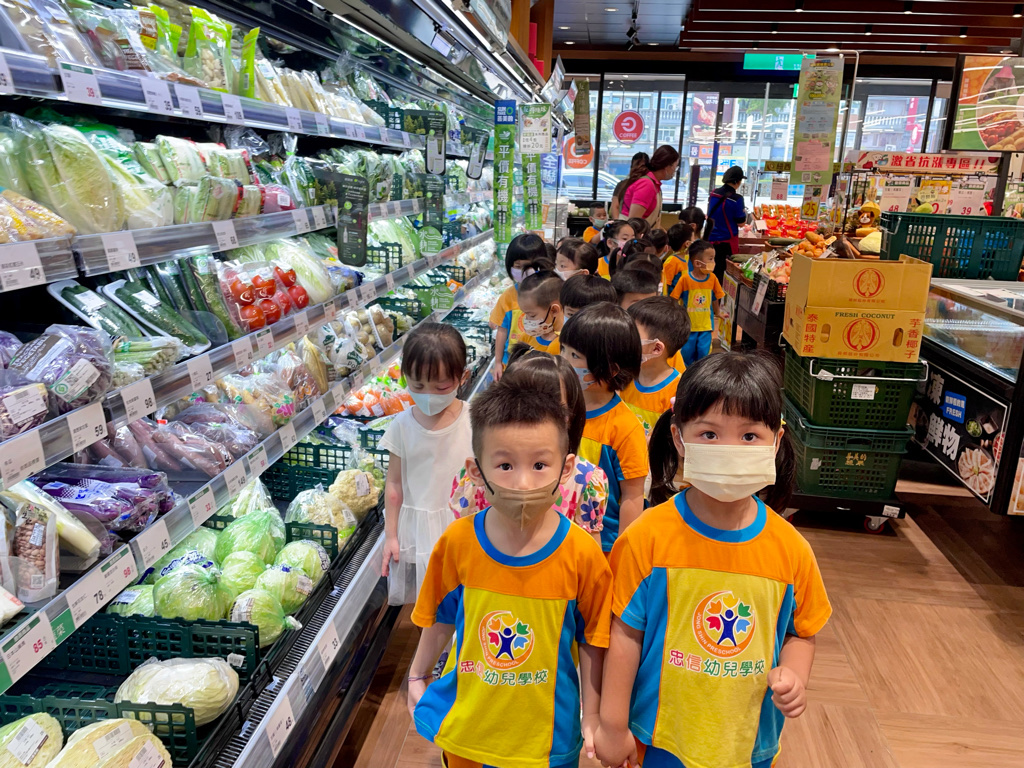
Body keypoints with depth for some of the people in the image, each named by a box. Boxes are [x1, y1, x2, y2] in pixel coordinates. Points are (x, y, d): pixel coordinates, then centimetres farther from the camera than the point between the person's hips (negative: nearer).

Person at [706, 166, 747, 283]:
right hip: (727, 240, -6)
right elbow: (741, 223, -9)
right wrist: (744, 211, 8)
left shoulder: (713, 194, 3)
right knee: (723, 272, 3)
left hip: (710, 238, 6)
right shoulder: (737, 199, -16)